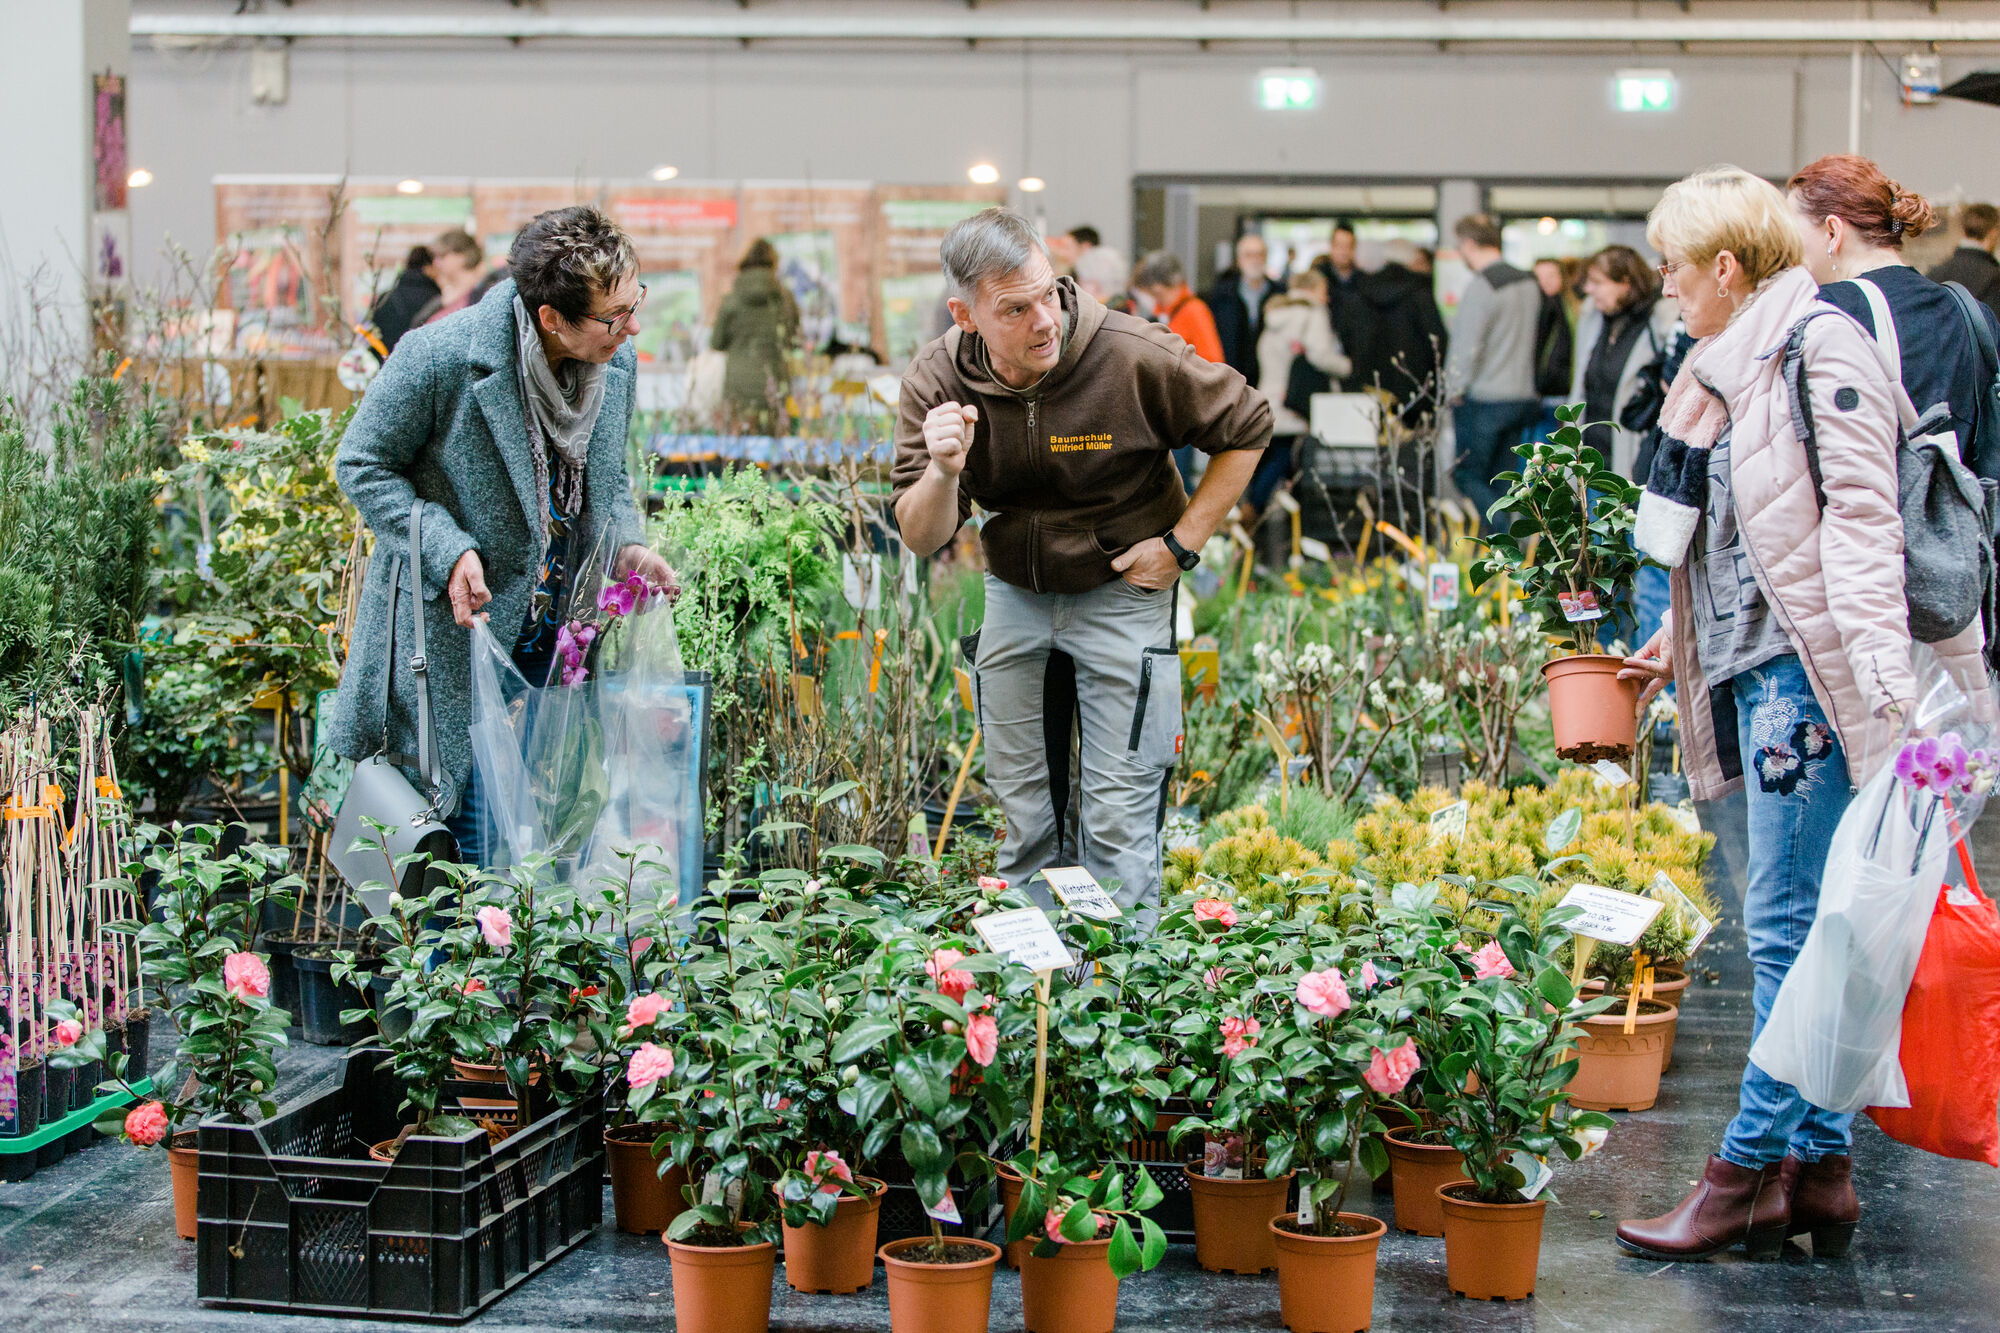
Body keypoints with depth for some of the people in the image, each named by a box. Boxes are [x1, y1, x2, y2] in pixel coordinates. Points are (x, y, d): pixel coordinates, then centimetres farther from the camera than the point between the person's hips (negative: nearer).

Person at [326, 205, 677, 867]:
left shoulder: (617, 364, -1)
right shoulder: (441, 358, -20)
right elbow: (361, 464, -9)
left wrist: (626, 546, -4)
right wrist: (449, 550, -21)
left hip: (559, 639, 5)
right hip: (455, 633, -5)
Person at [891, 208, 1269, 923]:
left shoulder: (1135, 357, -23)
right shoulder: (936, 381, -14)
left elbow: (1246, 426, -8)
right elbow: (922, 538, -11)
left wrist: (1183, 543, -11)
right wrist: (944, 471, -33)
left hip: (1121, 590, -3)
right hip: (1014, 591, 4)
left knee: (1118, 809, -4)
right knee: (1017, 796, 13)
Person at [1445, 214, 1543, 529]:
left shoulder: (1480, 287, -16)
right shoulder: (1528, 282, 9)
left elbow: (1468, 348, -19)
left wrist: (1454, 391, -7)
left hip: (1483, 400, -8)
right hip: (1522, 395, 8)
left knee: (1469, 477, 1)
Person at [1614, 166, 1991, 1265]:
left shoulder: (1819, 348, -9)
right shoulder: (1729, 371, 20)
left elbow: (1860, 517, -16)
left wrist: (1881, 669, -23)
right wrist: (1677, 643, 26)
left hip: (1812, 675, -10)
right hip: (1753, 670, 10)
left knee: (1789, 926, -6)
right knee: (1795, 929, 10)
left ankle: (1750, 1170, -3)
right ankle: (1819, 1166, 14)